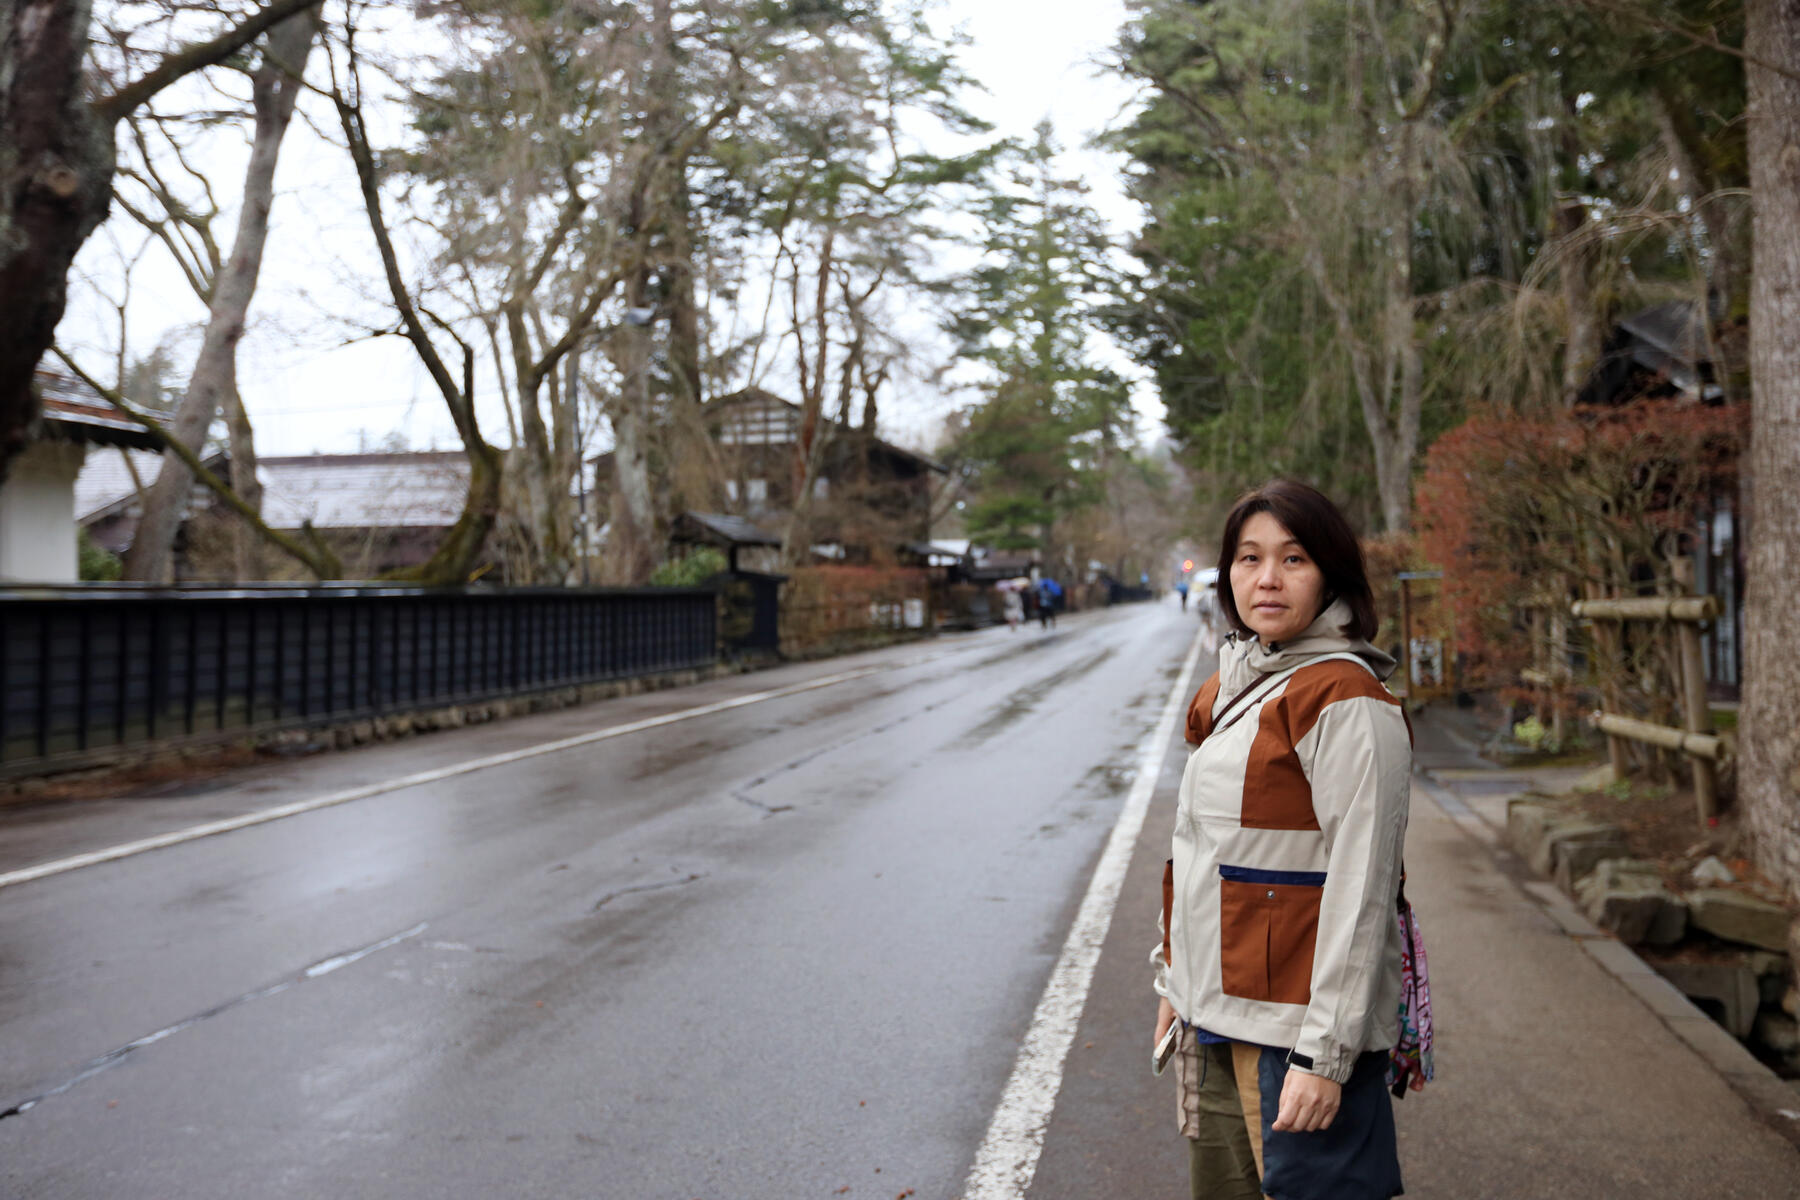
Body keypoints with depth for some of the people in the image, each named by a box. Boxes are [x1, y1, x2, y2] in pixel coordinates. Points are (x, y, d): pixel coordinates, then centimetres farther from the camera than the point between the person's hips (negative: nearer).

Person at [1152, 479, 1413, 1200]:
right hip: (1215, 1020, 8)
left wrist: (1325, 1052, -19)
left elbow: (1358, 888, -18)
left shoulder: (1346, 700, -14)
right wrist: (1175, 983, 17)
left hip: (1293, 1031, -8)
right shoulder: (1228, 690, 11)